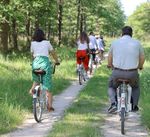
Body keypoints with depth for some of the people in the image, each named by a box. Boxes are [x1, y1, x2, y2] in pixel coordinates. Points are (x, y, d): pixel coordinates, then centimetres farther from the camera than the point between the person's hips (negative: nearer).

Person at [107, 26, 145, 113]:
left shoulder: (115, 42, 5)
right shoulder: (137, 43, 3)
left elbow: (110, 57, 17)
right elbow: (142, 57, 12)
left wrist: (110, 65, 38)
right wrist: (140, 66, 34)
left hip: (117, 72, 0)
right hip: (132, 73, 0)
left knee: (111, 87, 27)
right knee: (136, 87, 32)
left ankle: (113, 103, 4)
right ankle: (134, 105, 21)